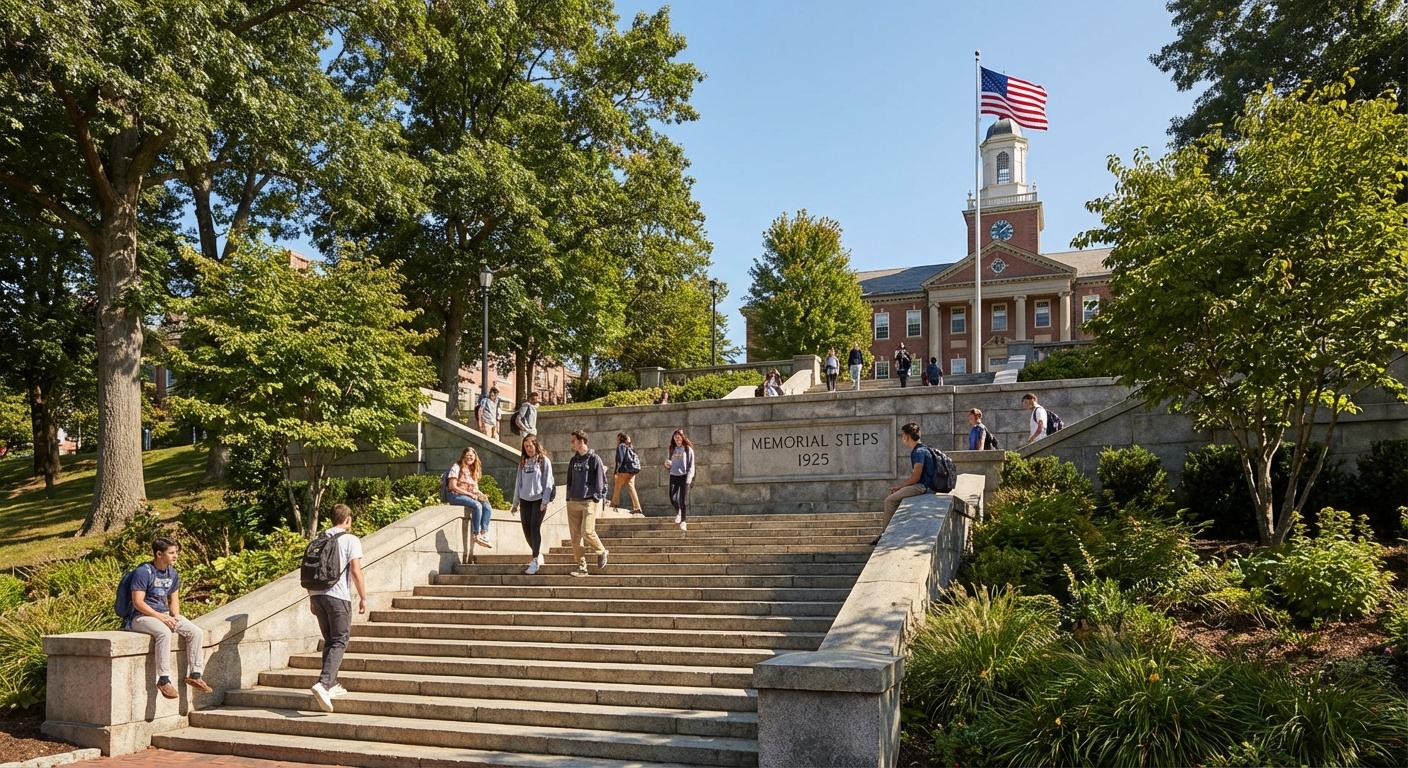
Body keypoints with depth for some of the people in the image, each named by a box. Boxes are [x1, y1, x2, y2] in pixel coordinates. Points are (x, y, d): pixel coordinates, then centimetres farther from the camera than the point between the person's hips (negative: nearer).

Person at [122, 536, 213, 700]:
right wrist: (161, 617, -22)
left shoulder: (173, 574, 10)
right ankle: (163, 680, -35)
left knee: (196, 632, -12)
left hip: (164, 614, 8)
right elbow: (138, 602, -18)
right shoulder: (143, 572, -13)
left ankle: (194, 675, -7)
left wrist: (176, 615, -4)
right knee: (164, 632, -38)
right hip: (141, 617, -7)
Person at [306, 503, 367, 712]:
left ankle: (331, 685, 19)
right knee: (339, 642, -4)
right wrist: (363, 597, -2)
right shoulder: (351, 540, -4)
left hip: (317, 594, 6)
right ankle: (323, 684, -20)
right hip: (338, 596, -6)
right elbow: (355, 572, -10)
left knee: (329, 641, 17)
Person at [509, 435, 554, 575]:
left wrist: (545, 501, -14)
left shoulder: (544, 461, -2)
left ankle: (535, 561, -8)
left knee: (535, 529, -10)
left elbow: (548, 482, -7)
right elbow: (518, 482, 15)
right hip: (525, 500, 5)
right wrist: (515, 502, 12)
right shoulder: (523, 462, 13)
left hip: (538, 499, -5)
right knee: (526, 530, 4)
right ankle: (538, 555, 21)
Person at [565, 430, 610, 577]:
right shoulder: (574, 460, 16)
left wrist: (598, 498, -11)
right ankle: (581, 566, 9)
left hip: (588, 501, -6)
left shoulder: (594, 459, -3)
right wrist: (568, 497, 13)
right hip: (573, 502, 6)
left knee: (587, 532, -16)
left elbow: (600, 480, -4)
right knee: (575, 536, 3)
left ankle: (601, 552, 11)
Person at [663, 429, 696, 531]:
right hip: (673, 476, 3)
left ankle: (684, 521, -3)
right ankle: (678, 512, 28)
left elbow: (691, 465, -1)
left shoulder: (688, 449, 1)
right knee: (672, 498, -3)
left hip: (684, 476, -3)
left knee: (684, 499, -7)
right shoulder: (671, 449, 12)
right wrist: (667, 464, -4)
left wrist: (689, 478, -12)